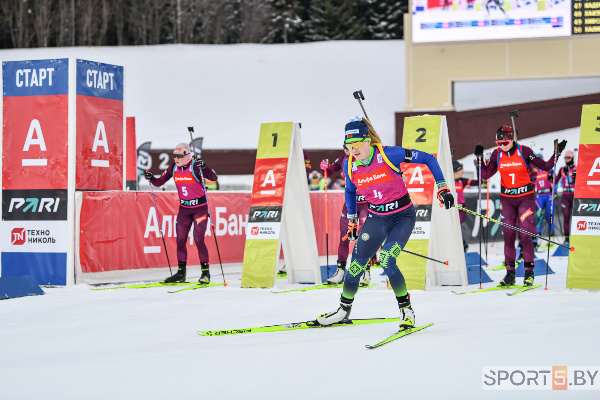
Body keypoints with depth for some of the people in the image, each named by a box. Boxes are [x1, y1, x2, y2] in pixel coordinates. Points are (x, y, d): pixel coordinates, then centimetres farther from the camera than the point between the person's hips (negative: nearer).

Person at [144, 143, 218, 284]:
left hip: (200, 207, -6)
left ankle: (205, 272, -2)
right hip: (184, 208, 6)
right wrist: (151, 178, -13)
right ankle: (181, 272, 10)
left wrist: (204, 167, -43)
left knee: (198, 239, -11)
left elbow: (213, 177, -26)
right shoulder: (174, 168, 0)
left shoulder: (195, 166, -16)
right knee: (180, 239, 2)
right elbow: (159, 182, 7)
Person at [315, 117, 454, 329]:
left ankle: (406, 309, -5)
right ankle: (344, 309, 23)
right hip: (376, 219, 5)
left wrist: (442, 187, -18)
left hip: (402, 217, -5)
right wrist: (352, 220, 18)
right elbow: (350, 191, 16)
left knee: (386, 261, -23)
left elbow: (427, 158, -13)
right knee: (356, 264, 1)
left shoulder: (388, 154, -21)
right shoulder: (350, 165, -6)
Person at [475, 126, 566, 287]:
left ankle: (529, 273, 0)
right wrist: (480, 158, -3)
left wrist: (557, 153, -15)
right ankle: (510, 273, 7)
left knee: (525, 235, -9)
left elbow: (546, 166, -3)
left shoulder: (524, 151, -9)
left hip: (525, 197, -3)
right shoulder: (497, 154, 0)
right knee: (508, 235, 0)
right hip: (507, 199, 3)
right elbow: (486, 175, 4)